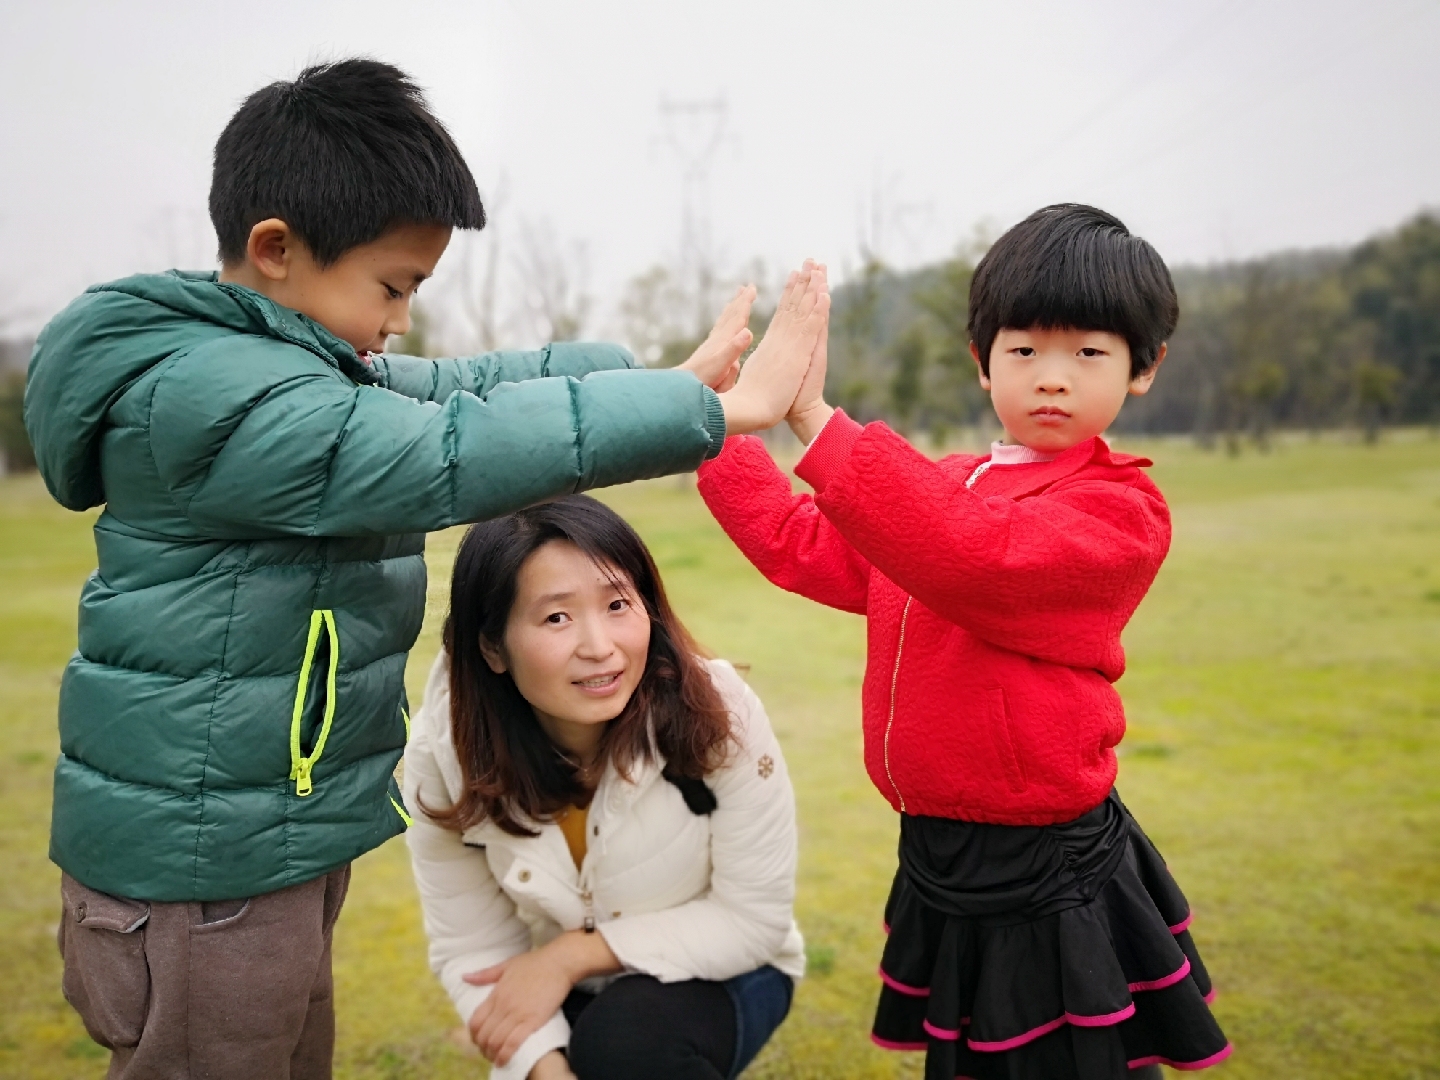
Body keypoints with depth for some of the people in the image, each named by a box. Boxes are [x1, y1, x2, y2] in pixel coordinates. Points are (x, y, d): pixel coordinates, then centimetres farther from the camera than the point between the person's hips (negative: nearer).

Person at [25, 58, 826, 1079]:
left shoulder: (298, 364, 9)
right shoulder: (208, 395, -23)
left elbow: (461, 388, 11)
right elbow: (451, 455, -32)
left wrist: (654, 372, 3)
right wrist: (718, 409, -30)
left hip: (283, 831, 10)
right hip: (203, 859, -10)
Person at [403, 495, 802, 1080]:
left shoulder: (718, 713, -27)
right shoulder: (442, 754, -20)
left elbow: (756, 916, -18)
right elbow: (472, 949, -12)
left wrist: (572, 954, -22)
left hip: (716, 974, -2)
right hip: (567, 997, 2)